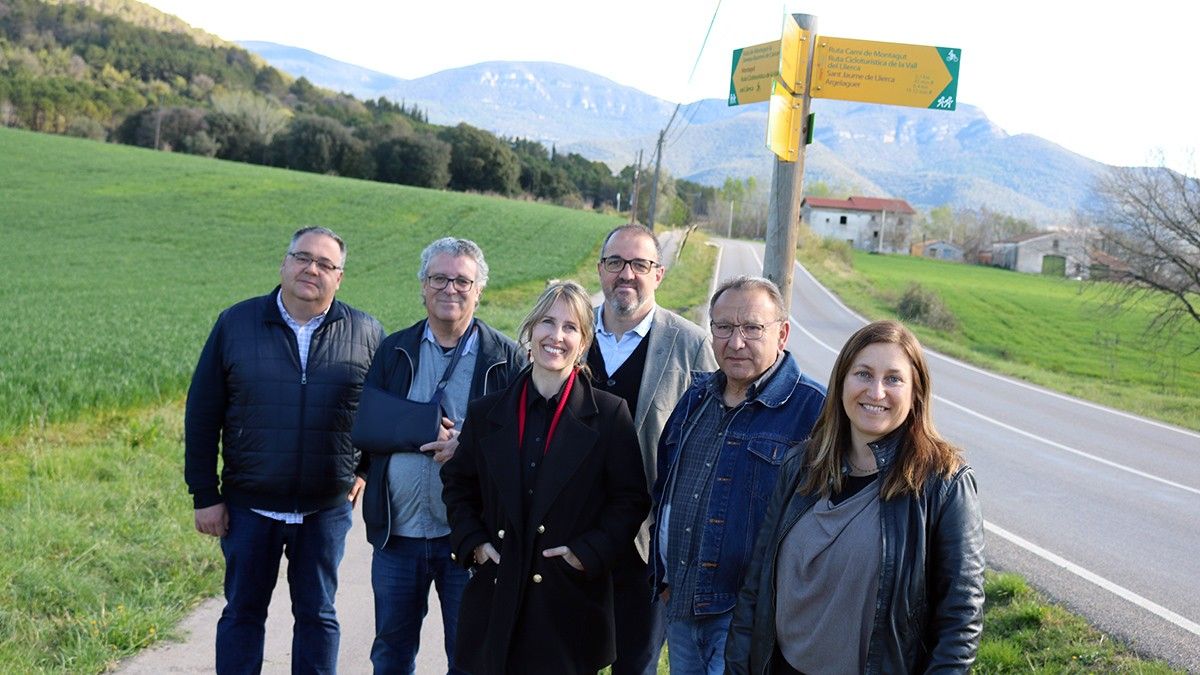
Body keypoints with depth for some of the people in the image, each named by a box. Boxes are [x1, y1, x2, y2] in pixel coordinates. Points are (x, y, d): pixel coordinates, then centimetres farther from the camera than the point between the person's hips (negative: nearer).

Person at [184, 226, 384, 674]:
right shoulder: (236, 324, -1)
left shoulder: (365, 333, -1)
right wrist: (204, 496, -1)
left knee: (317, 615, 11)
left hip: (326, 509, 0)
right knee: (242, 613, 11)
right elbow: (201, 415, 1)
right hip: (248, 506, 0)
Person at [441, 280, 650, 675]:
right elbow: (457, 484, 15)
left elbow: (632, 499, -1)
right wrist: (472, 542, 2)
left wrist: (589, 552, -11)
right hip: (496, 597, 2)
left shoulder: (610, 415, -2)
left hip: (571, 602, -2)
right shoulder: (487, 413, 7)